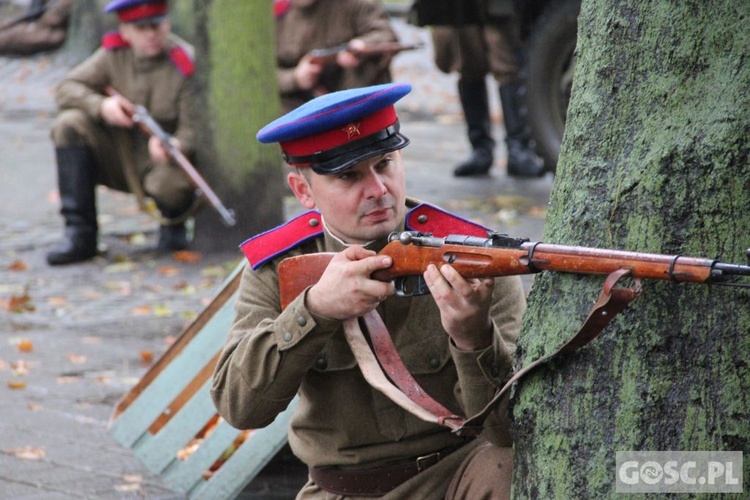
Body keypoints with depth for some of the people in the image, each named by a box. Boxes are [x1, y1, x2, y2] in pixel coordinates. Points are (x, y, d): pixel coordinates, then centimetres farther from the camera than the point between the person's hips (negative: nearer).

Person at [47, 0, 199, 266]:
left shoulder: (184, 65, -17)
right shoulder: (114, 54, -4)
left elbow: (193, 129, -18)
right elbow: (66, 89, -2)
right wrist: (101, 106, -22)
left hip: (162, 160, -5)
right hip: (121, 159, 5)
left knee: (169, 183, -39)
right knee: (70, 124, -17)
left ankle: (173, 223, 4)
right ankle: (80, 235, -17)